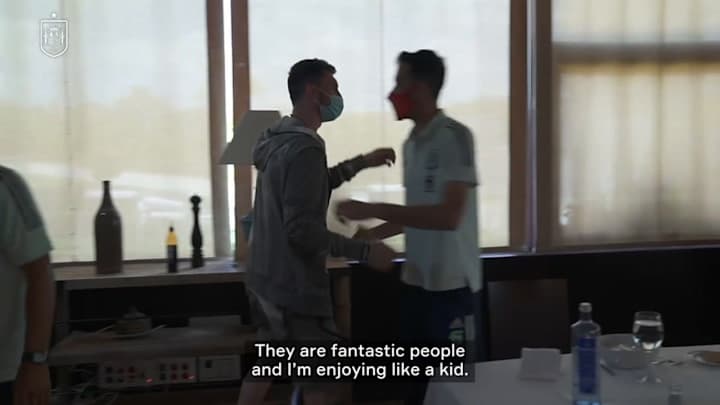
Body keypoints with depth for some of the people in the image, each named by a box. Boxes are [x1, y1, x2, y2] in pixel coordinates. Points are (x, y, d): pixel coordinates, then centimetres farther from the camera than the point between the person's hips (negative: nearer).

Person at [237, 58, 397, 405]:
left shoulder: (278, 139, 8)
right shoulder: (304, 148, -22)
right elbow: (302, 231, -27)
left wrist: (362, 162, 20)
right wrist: (366, 251, -22)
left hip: (269, 279, 10)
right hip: (295, 288, -10)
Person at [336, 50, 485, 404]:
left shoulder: (454, 137, -13)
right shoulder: (411, 143, 10)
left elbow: (448, 216, -22)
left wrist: (373, 210, -21)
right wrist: (370, 234, 8)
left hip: (452, 285, -7)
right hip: (416, 282, 7)